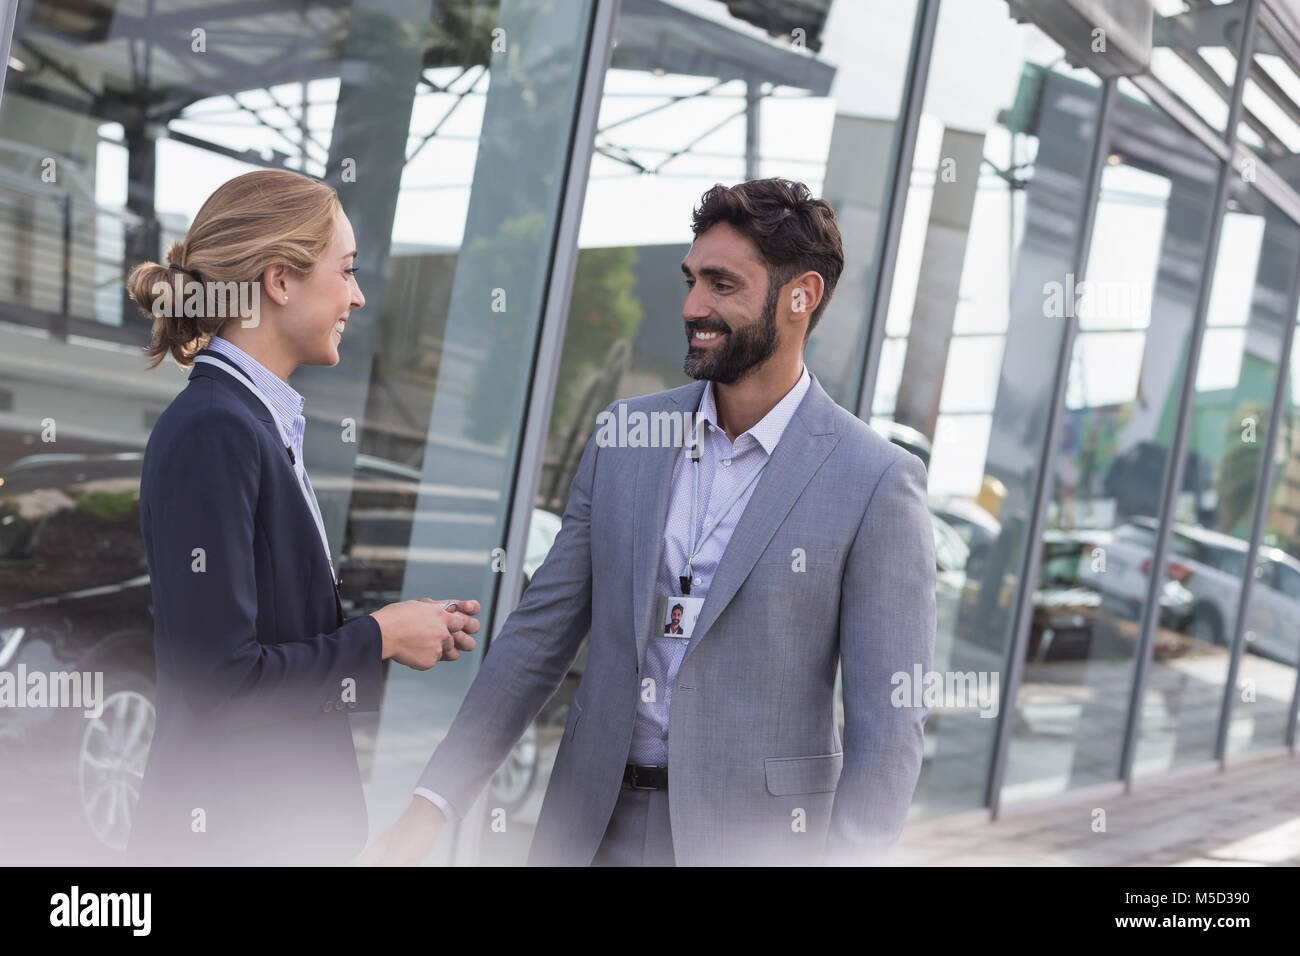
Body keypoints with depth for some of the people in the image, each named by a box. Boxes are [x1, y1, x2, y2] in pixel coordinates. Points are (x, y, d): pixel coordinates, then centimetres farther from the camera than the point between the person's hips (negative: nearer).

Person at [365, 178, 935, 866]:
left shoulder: (878, 484, -11)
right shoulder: (625, 435, 3)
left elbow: (887, 726, -12)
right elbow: (540, 633, 5)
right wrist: (431, 806, 0)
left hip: (750, 836, -4)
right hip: (590, 827, 4)